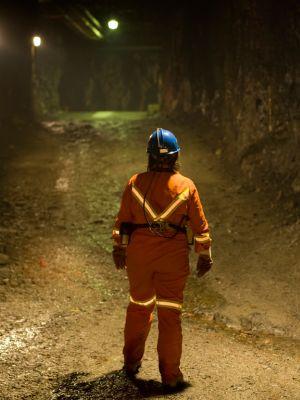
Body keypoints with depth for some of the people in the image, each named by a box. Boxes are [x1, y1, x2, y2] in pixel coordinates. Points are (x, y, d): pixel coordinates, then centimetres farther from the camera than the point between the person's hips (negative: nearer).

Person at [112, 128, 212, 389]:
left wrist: (119, 248, 17)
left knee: (139, 306, 19)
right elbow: (200, 224, -1)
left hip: (139, 252, 2)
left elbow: (123, 220, 5)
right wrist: (205, 256, 8)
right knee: (170, 313, 5)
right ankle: (170, 374, 8)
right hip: (174, 255, -2)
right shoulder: (186, 185, -2)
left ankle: (132, 362, 31)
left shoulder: (135, 183, 0)